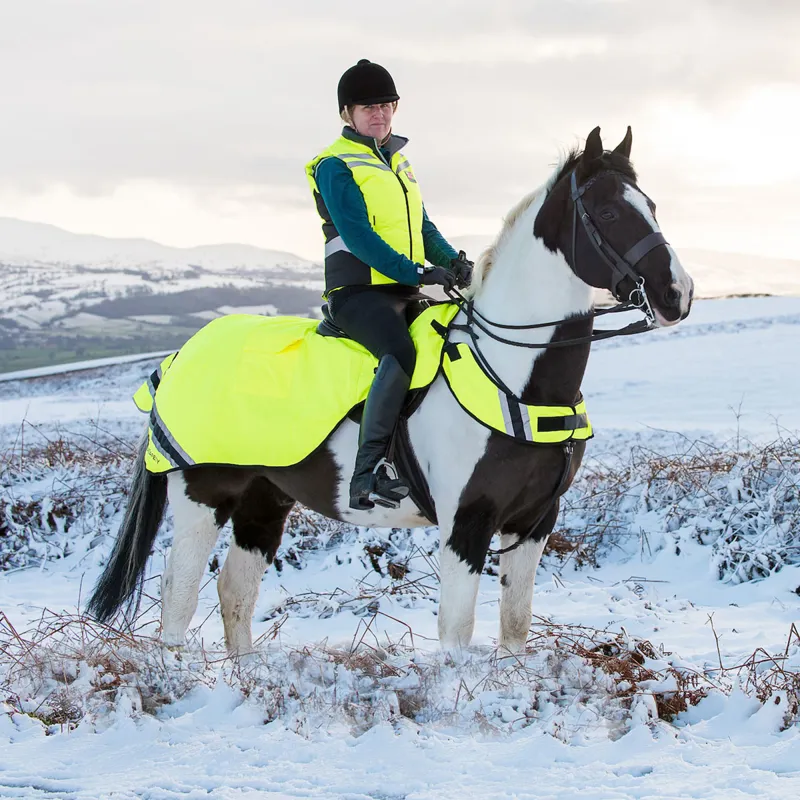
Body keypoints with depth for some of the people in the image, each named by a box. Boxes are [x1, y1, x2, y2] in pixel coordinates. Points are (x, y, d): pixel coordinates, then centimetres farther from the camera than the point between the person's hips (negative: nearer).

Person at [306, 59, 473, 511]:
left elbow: (422, 226, 23)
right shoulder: (336, 166, -3)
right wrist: (417, 272, -23)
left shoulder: (398, 162, 22)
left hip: (405, 293, 9)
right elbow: (358, 237, -14)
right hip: (358, 291, -9)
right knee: (400, 351, -35)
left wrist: (452, 261, 2)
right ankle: (369, 472, -39)